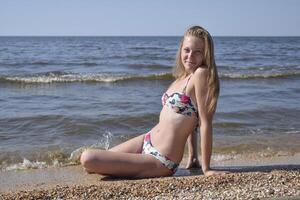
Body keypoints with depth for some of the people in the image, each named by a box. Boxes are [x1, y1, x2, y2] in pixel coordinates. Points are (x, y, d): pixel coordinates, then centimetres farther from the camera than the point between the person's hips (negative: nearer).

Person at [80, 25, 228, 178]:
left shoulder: (202, 74, -17)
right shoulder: (182, 77, 10)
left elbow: (205, 122, -18)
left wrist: (206, 169, -16)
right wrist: (193, 156, 10)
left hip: (160, 161, -9)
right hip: (147, 140, 9)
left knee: (87, 159, -10)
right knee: (87, 157, 17)